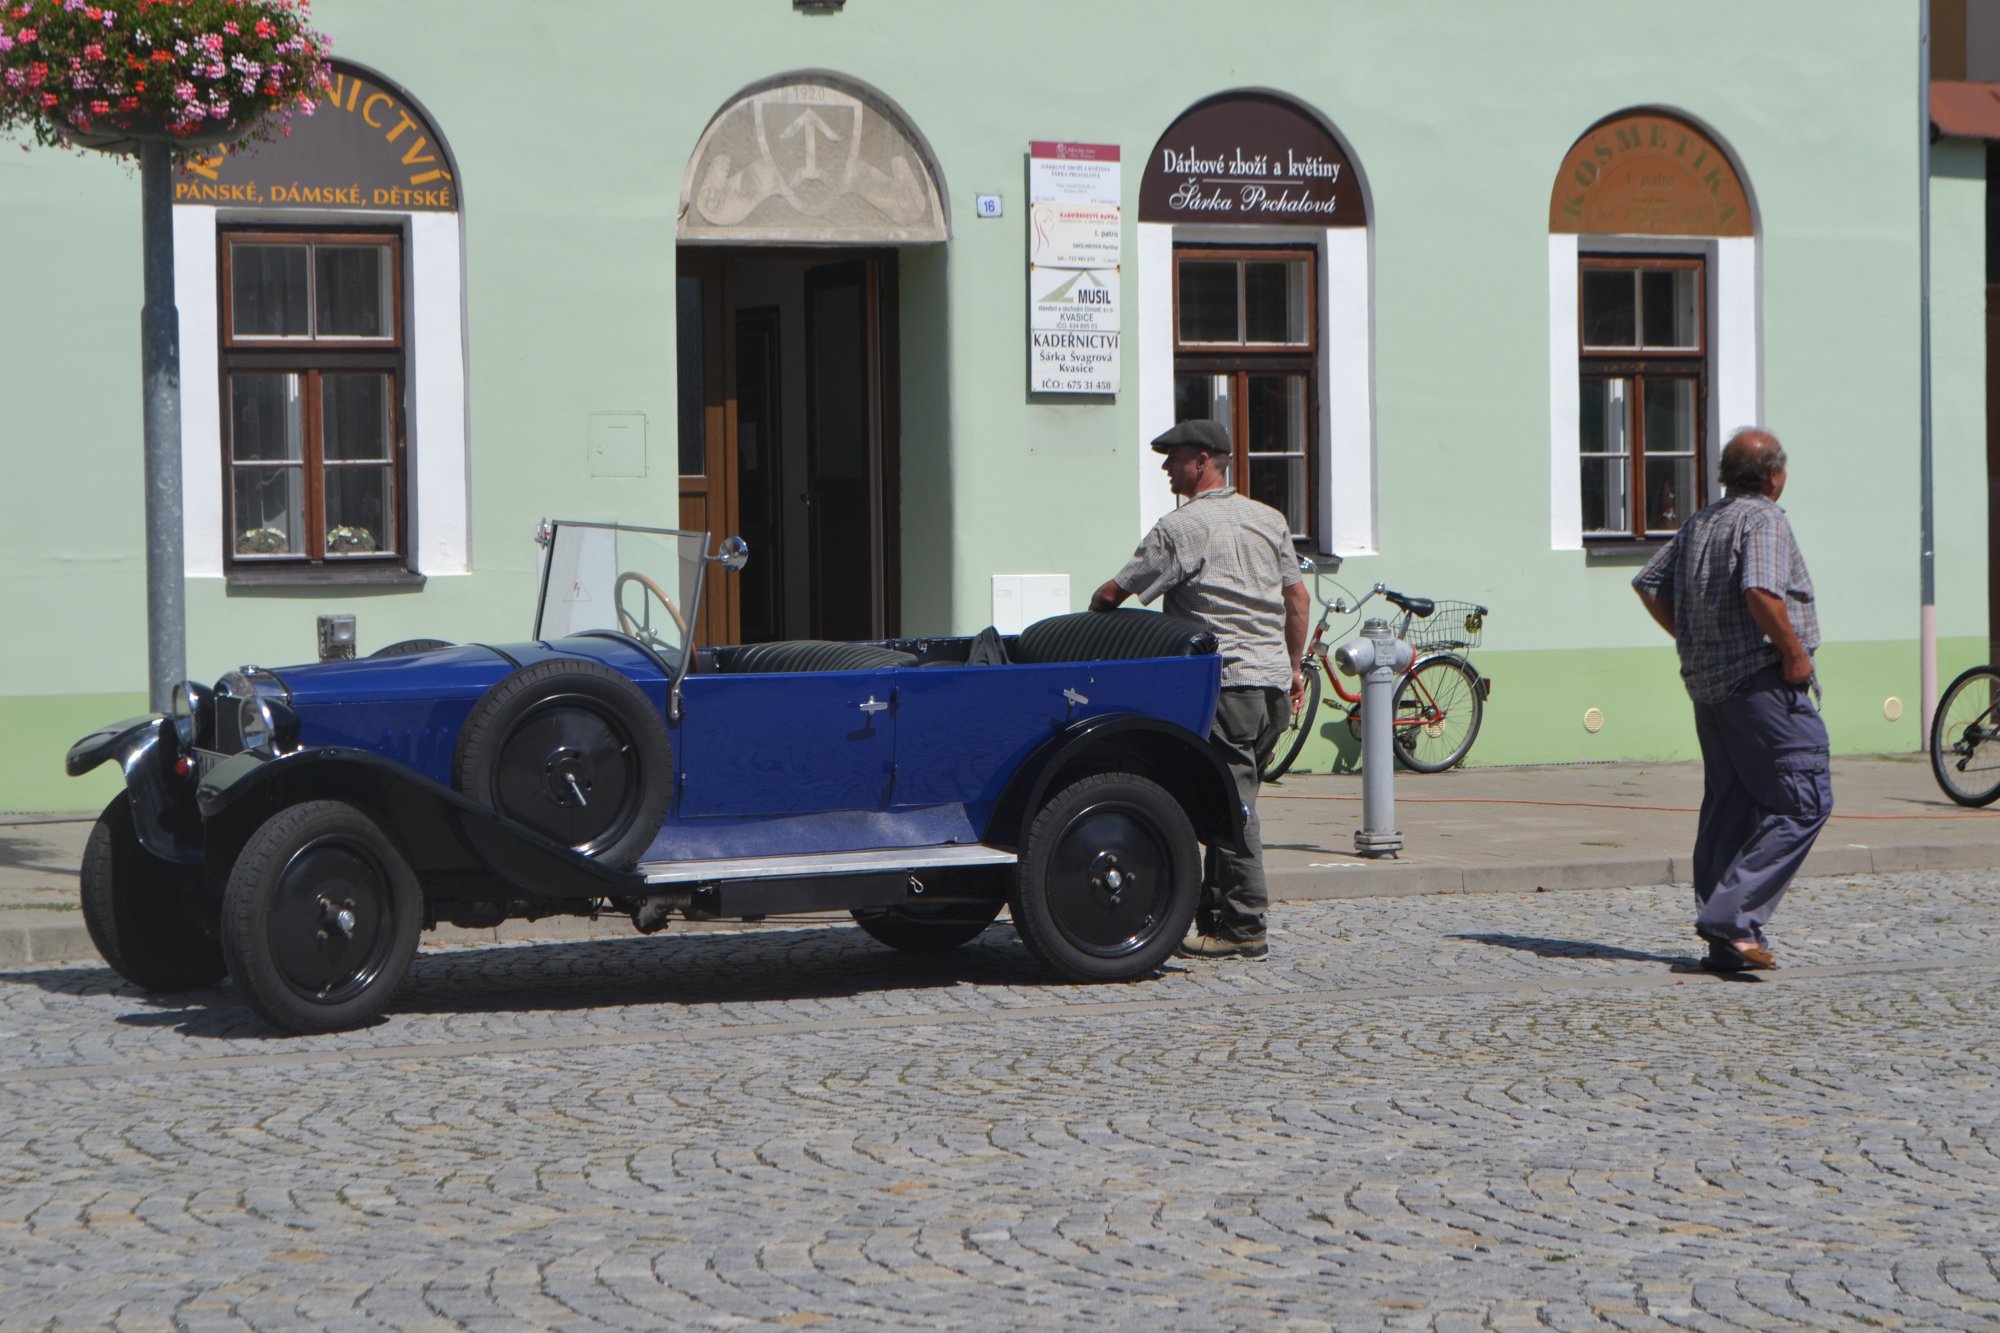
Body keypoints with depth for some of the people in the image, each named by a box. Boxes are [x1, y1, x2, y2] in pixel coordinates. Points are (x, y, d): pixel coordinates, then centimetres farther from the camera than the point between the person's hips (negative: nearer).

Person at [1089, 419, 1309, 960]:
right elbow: (1296, 596, 17)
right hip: (1275, 681, 8)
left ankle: (1244, 930, -5)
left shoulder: (1181, 527, -8)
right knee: (1232, 798, 13)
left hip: (1227, 680, -8)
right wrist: (1293, 667, 24)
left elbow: (1113, 593, -4)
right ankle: (1214, 911, 17)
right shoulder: (1270, 520, 14)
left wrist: (1093, 610, 18)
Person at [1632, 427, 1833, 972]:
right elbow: (1761, 591, -26)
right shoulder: (1764, 520, -11)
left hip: (1707, 682, 9)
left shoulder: (1698, 524, 14)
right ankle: (1733, 916, -16)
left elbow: (1649, 584, 18)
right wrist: (1795, 652, -16)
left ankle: (1726, 943, 11)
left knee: (1729, 806, 11)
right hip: (1761, 680, -9)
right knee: (1803, 802, -7)